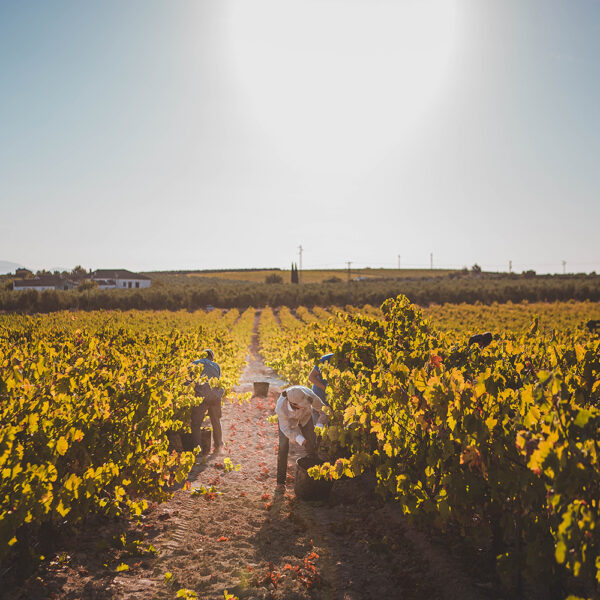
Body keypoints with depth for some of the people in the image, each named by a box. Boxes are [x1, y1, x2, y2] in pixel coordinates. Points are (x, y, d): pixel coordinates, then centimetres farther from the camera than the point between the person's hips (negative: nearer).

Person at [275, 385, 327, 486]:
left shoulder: (308, 394, -42)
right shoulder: (281, 407, -43)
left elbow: (323, 410, -25)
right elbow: (286, 429, -25)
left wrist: (319, 425, -40)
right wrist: (299, 439, -39)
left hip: (305, 415, 2)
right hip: (287, 419, -2)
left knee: (311, 446, 1)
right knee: (283, 447, -11)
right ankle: (280, 482, 4)